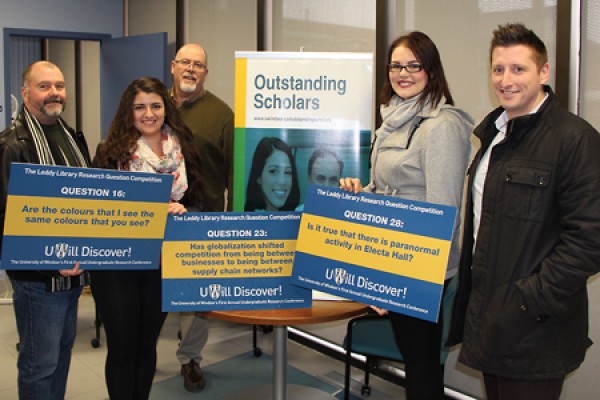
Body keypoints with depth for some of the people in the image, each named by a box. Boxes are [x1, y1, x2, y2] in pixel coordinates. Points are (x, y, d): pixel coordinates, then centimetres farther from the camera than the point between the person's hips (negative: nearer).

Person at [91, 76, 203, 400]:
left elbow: (197, 202, 5)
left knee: (147, 345, 16)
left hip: (164, 263, 2)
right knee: (122, 348, 7)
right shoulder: (111, 152, -4)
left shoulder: (182, 151, 3)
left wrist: (183, 210, -16)